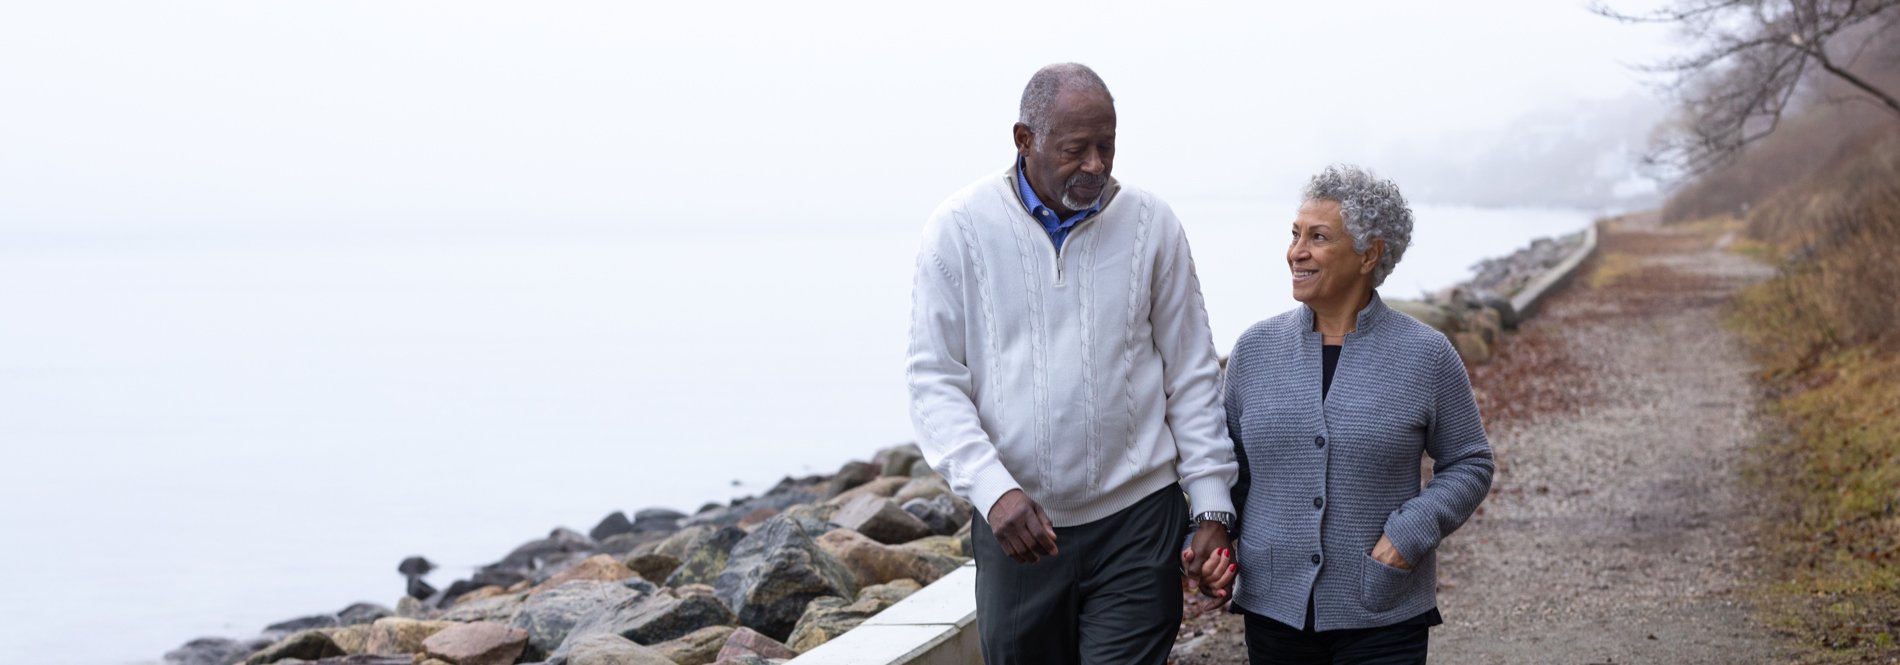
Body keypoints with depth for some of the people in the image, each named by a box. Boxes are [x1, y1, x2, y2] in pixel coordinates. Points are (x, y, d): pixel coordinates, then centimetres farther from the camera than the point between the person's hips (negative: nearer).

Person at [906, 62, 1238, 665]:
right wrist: (993, 490, -19)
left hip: (1136, 523, 0)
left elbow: (1191, 375, 7)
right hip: (1016, 523, 0)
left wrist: (1212, 507, 3)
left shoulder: (1151, 224, 1)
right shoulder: (960, 227, -3)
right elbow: (934, 382, -5)